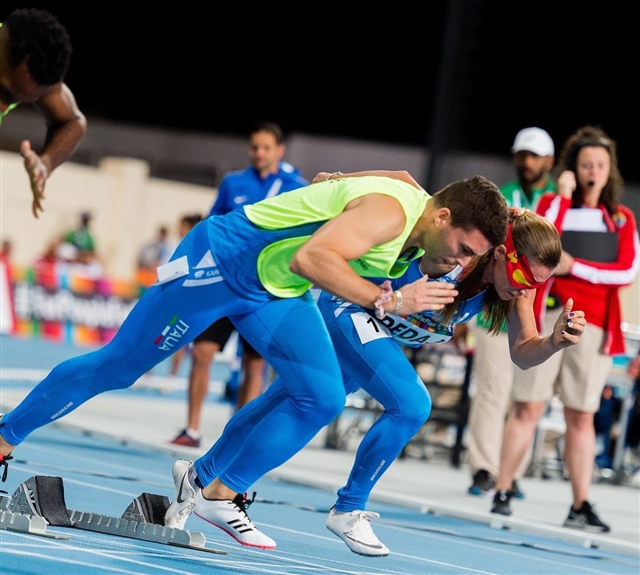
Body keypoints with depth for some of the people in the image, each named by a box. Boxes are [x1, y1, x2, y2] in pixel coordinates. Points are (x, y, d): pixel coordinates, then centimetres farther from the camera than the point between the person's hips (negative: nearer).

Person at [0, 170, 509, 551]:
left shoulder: (422, 224, -1)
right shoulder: (391, 211, -30)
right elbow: (312, 257, -44)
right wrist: (390, 301, -45)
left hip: (278, 292, 9)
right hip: (220, 262, -9)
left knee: (323, 398, -4)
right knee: (117, 366, 1)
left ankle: (216, 491, 5)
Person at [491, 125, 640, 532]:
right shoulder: (551, 203, 8)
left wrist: (574, 266, -8)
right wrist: (563, 195, -9)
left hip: (593, 323, 1)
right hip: (547, 314, -1)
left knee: (582, 416, 1)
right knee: (528, 406, -6)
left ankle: (581, 506, 2)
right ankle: (502, 493, 0)